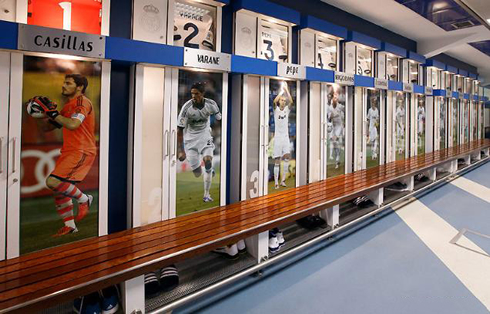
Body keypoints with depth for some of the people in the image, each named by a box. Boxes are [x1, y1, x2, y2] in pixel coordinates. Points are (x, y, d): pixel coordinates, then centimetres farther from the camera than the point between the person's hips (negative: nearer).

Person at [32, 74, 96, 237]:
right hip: (68, 152, 9)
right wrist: (43, 111, 6)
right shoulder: (68, 106, 21)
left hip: (82, 152, -9)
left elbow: (73, 125, -25)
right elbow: (47, 127, 22)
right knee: (59, 190, 9)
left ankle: (84, 199, 1)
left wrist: (52, 112, -18)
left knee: (53, 182, -21)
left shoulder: (82, 101, -7)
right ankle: (70, 226, 21)